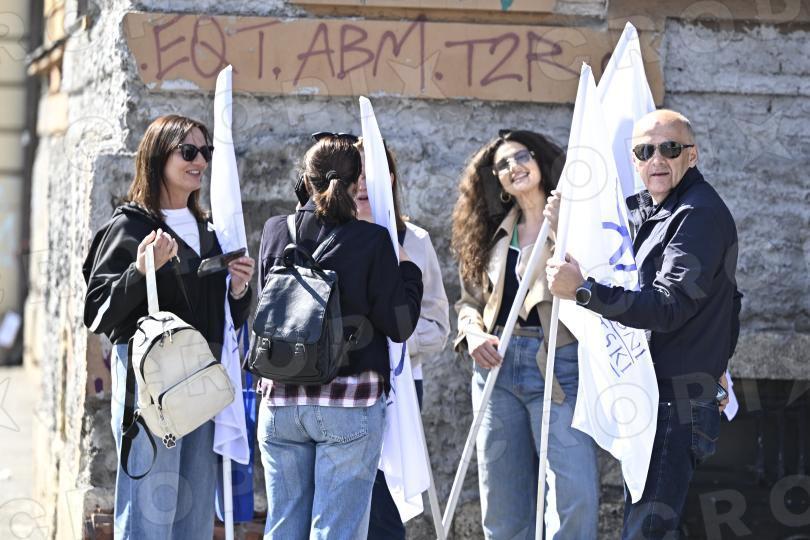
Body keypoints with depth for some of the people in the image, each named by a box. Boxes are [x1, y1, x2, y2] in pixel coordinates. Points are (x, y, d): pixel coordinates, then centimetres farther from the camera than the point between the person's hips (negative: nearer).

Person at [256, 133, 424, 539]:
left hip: (281, 399, 4)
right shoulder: (372, 240, -9)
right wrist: (408, 269, 8)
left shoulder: (274, 232, 3)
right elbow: (399, 325, -6)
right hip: (350, 400, -4)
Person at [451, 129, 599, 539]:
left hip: (556, 364, -5)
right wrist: (473, 333, -2)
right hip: (496, 364, 5)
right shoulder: (493, 232, 16)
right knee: (504, 504, 8)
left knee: (576, 492, -16)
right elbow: (469, 299, 19)